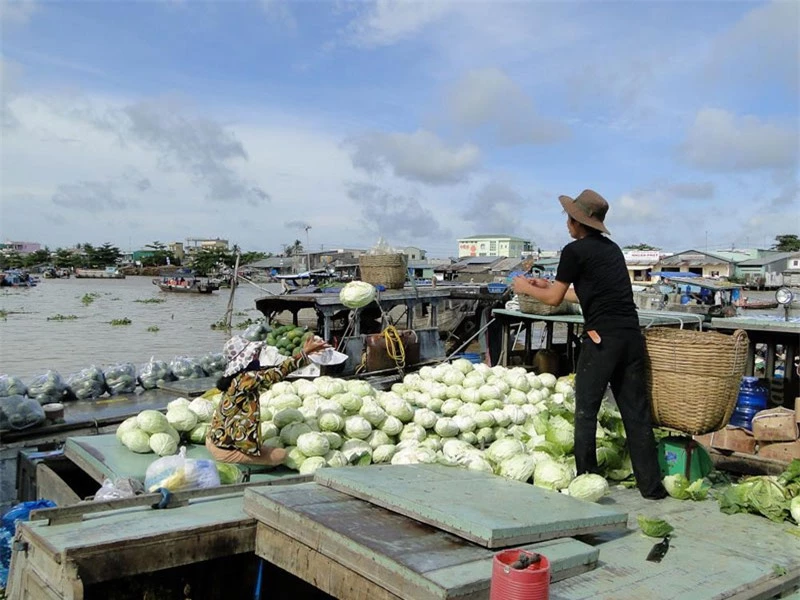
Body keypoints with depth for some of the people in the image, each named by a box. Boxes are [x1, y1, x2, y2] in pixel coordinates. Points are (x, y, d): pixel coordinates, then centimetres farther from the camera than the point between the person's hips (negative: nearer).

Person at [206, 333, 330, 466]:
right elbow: (278, 372, -18)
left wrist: (305, 352, 7)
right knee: (280, 455, 3)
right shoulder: (247, 378, -22)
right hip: (224, 450, -10)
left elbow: (272, 371, 7)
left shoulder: (238, 377, 6)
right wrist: (305, 352, -12)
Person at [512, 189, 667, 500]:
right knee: (636, 411, 10)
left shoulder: (575, 250, -3)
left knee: (586, 409, 5)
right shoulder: (612, 248, 20)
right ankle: (652, 485, 14)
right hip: (632, 334, 7)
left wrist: (526, 287, 20)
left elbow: (554, 299, 2)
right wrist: (549, 285, 37)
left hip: (602, 337, -7)